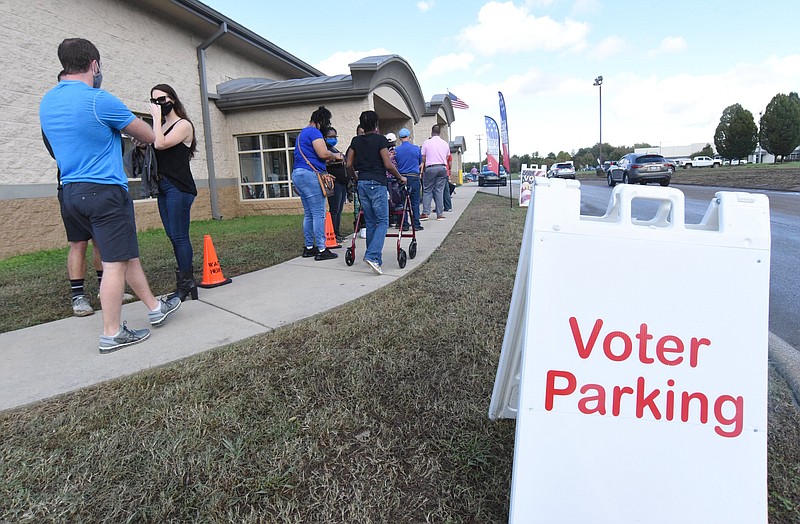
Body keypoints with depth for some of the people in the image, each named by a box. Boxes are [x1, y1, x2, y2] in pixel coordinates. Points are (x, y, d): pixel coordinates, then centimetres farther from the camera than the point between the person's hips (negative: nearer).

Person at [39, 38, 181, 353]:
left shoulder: (47, 102, 12)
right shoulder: (100, 100, -12)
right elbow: (148, 137, -2)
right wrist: (129, 125, 21)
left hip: (71, 192, 8)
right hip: (105, 191, -8)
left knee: (126, 255, 16)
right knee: (115, 263, -2)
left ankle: (154, 308, 26)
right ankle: (111, 335, 4)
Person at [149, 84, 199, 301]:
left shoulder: (183, 124, -3)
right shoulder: (162, 126, 19)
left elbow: (160, 144, -17)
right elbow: (153, 149, 14)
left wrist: (157, 117, -7)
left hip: (179, 187, -8)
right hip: (163, 186, 8)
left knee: (179, 236, -9)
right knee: (174, 236, 8)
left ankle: (186, 283, -4)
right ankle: (186, 280, 14)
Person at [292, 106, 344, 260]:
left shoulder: (302, 133, 25)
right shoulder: (314, 132, -8)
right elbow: (323, 153, -19)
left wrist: (330, 158, 19)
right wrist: (336, 156, -1)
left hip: (297, 174, 10)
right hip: (310, 174, -10)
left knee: (308, 214, 12)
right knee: (319, 214, -8)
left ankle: (309, 247, 16)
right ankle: (321, 250, -7)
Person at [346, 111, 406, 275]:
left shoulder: (356, 141, 10)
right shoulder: (380, 140, -5)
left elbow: (349, 165, 10)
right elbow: (388, 165, -9)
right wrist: (400, 178, 6)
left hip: (362, 183, 6)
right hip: (377, 184, -6)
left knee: (370, 223, 11)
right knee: (383, 222, -4)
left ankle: (376, 258, 16)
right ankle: (372, 256, -20)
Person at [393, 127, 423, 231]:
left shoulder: (396, 150, 0)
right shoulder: (416, 148, -1)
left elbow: (395, 165, 8)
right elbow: (420, 163, 12)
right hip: (414, 177, -1)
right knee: (415, 202, 3)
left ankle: (404, 225, 7)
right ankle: (416, 224, 2)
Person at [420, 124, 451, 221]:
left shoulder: (426, 143, -1)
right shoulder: (445, 143, 9)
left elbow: (423, 159, 1)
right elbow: (447, 158, 12)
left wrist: (423, 166, 15)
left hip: (430, 168, -3)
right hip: (442, 168, 3)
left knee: (427, 191, 4)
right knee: (439, 191, 5)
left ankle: (425, 213, -1)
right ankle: (440, 214, 4)